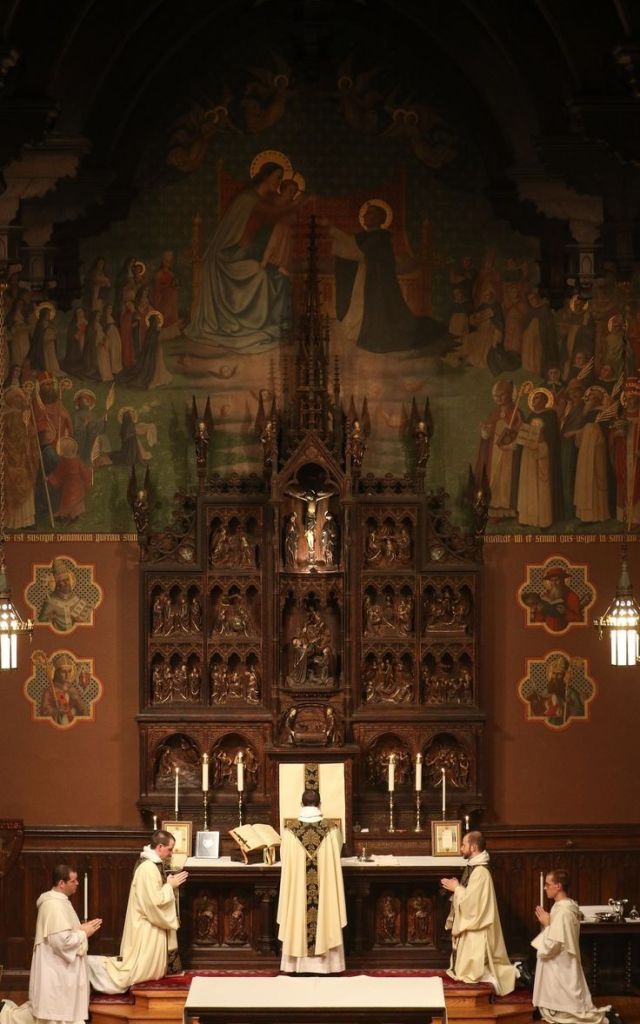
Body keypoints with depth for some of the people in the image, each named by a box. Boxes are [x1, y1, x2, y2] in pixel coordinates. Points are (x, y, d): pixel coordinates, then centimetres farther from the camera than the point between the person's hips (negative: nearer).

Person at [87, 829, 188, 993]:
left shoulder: (153, 864, 9)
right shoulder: (148, 868, -23)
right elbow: (154, 902, -25)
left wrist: (170, 884, 8)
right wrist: (170, 886, -14)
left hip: (151, 927, 10)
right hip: (146, 929, -10)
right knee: (139, 970, -5)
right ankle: (94, 966, -1)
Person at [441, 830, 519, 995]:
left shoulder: (480, 872, -21)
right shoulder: (473, 867, 11)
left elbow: (471, 902, -25)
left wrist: (456, 888, -12)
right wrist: (455, 888, 3)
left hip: (476, 930, -10)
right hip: (469, 927, 10)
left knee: (472, 972, -8)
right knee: (467, 968, 13)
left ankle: (510, 973, 1)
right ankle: (509, 971, 15)